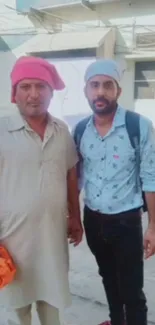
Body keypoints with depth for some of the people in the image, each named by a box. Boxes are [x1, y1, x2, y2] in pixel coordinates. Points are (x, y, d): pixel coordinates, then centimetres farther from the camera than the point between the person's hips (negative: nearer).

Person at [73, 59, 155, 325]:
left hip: (126, 221, -4)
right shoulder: (80, 130, -2)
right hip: (92, 220, 5)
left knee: (132, 290, 6)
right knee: (108, 278, 24)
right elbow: (76, 176, 7)